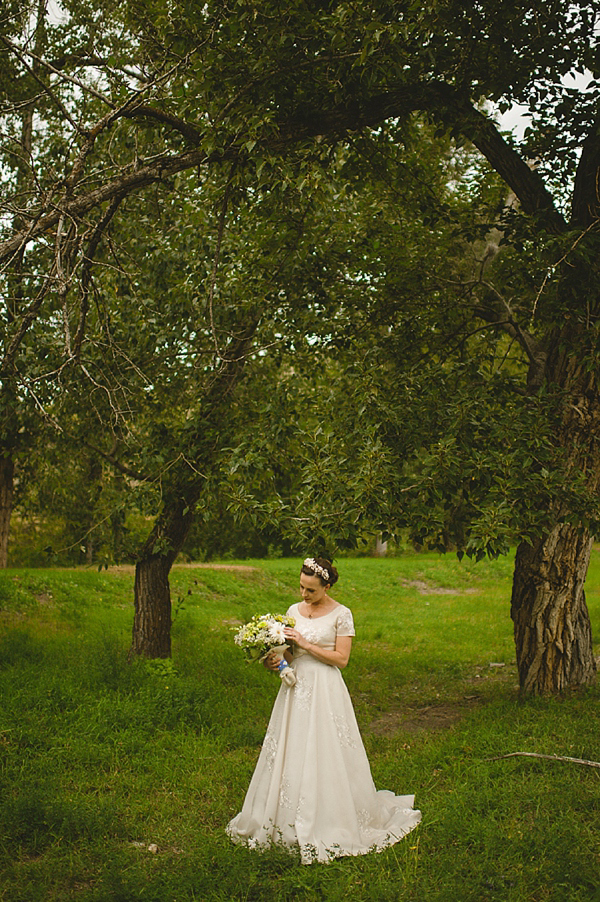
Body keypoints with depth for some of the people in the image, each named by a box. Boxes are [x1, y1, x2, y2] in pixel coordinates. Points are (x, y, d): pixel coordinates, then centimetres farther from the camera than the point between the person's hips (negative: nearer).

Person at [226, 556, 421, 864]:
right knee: (290, 753, 6)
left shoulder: (341, 614, -6)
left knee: (324, 755, -3)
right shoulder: (294, 611, 9)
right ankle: (290, 819, 18)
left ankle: (328, 822, 10)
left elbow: (341, 658, -10)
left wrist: (306, 644, -15)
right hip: (296, 687, 5)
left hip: (325, 691, -5)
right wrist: (277, 661, -7)